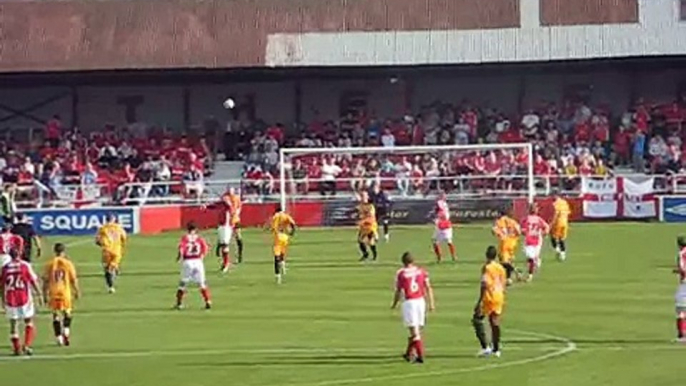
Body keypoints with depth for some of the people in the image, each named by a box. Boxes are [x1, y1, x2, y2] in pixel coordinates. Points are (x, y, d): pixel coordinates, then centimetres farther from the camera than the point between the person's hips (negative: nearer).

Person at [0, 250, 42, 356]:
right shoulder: (25, 266, -6)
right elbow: (33, 281, -5)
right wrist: (39, 295, 5)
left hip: (10, 299, 2)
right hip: (24, 299, -2)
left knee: (13, 323, 10)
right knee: (29, 322, 11)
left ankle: (16, 348, 9)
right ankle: (26, 345, -1)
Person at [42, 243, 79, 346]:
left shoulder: (49, 264, -3)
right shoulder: (68, 263, -5)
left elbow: (45, 280, -1)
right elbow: (74, 280, -2)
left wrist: (45, 294, 8)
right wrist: (77, 291, 12)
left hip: (53, 293, 1)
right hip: (65, 292, -1)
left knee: (56, 316, 9)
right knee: (67, 314, 16)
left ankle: (59, 338, 6)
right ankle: (66, 333, -2)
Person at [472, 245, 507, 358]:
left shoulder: (486, 267, -11)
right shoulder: (500, 268, 9)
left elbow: (484, 285, -17)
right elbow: (503, 285, 13)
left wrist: (479, 301, -16)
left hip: (489, 298, -7)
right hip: (499, 298, 7)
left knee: (477, 320, 2)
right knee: (495, 323, 11)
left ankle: (485, 347, -7)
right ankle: (496, 349, 12)